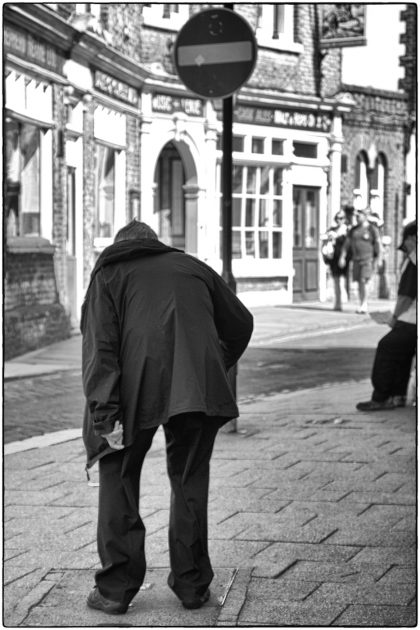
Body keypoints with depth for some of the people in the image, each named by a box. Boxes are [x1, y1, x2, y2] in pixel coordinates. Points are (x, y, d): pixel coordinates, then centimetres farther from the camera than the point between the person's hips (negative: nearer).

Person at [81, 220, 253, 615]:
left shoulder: (109, 273, 16)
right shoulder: (192, 267, 27)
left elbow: (100, 345, 0)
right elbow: (240, 324, 26)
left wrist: (105, 414, -6)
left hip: (136, 388, -2)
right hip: (199, 388, 2)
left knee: (119, 478, 12)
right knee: (190, 480, 15)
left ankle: (115, 589, 10)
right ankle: (192, 585, 19)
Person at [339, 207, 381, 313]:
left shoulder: (372, 229, -3)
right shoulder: (353, 230, 11)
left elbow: (378, 245, -4)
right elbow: (346, 244, 12)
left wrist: (378, 260, -10)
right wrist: (342, 257, 3)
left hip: (368, 260, -5)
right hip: (356, 260, 5)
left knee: (364, 281, -17)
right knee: (359, 284, 5)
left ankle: (363, 305, -14)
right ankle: (364, 306, 11)